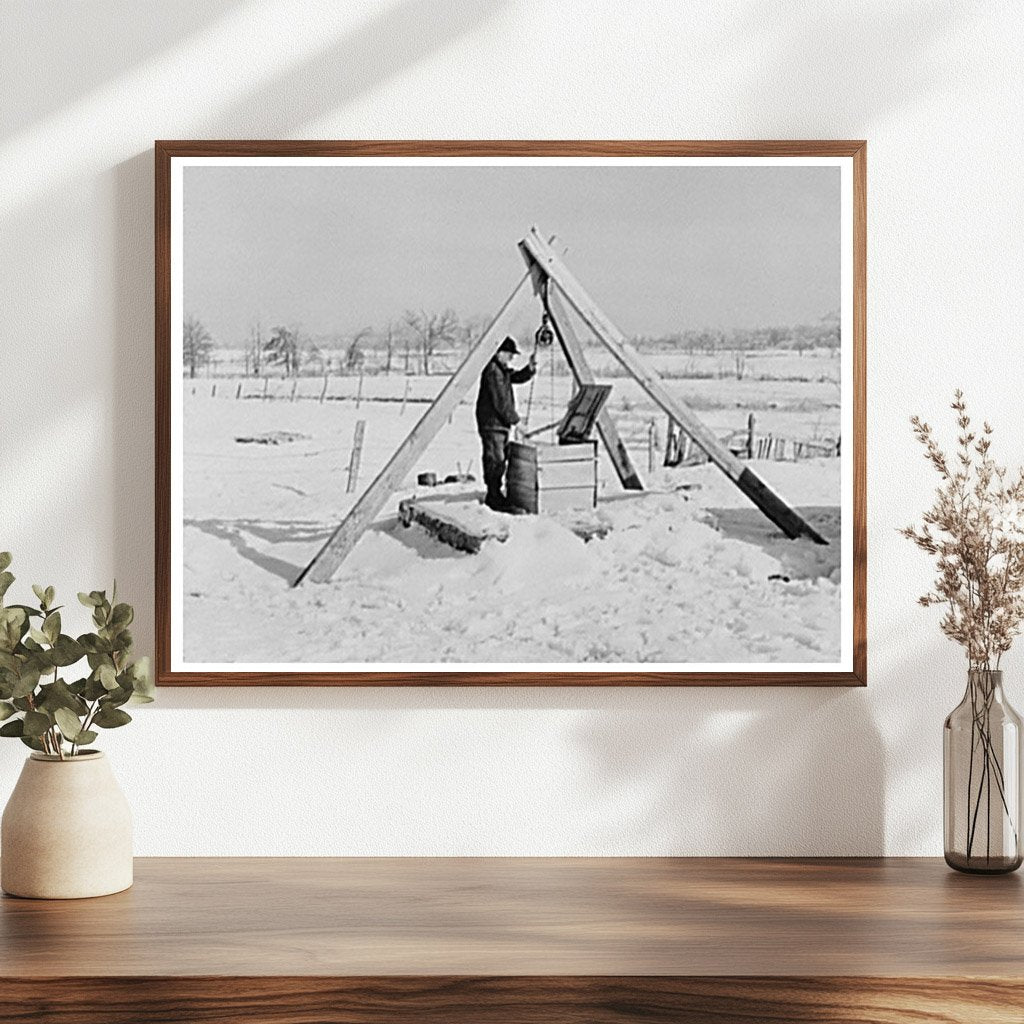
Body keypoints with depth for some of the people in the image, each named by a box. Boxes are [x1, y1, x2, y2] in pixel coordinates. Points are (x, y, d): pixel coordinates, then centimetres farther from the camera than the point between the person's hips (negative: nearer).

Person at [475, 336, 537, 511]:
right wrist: (515, 420, -13)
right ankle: (495, 499, -8)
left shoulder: (502, 370, 14)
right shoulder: (493, 371, -17)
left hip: (501, 424, 11)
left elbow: (518, 378, 22)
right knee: (495, 460, -9)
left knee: (500, 460, 14)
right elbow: (500, 401, -19)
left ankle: (494, 496, 21)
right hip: (492, 423, -11)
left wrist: (530, 367, 2)